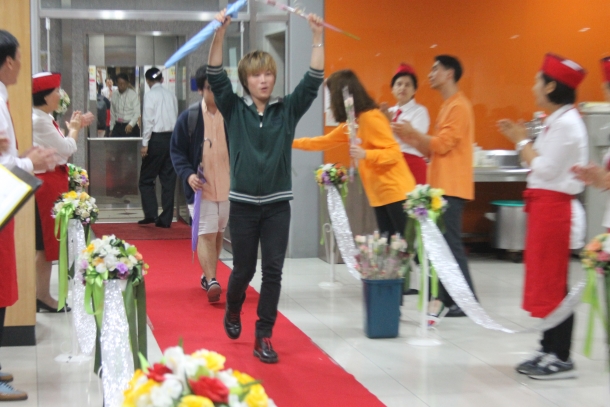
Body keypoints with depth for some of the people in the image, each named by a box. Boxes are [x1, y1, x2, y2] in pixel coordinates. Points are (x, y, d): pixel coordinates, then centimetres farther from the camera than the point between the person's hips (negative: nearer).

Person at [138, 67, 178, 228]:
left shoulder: (150, 95, -5)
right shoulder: (171, 95, 10)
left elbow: (148, 120, -10)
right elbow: (175, 117, 8)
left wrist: (145, 143, -9)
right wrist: (172, 136, 12)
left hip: (157, 138, -5)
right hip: (172, 137, 5)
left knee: (146, 179, 6)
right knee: (168, 179, 6)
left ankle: (150, 213, -6)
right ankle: (165, 219, 7)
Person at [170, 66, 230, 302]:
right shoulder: (188, 118, -5)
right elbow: (177, 151, -1)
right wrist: (188, 174, -16)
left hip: (229, 187, 3)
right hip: (201, 187, -3)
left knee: (218, 233, 16)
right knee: (206, 234, -11)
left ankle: (208, 275, 33)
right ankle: (211, 281, -16)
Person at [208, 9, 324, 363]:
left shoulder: (287, 110, 4)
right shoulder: (234, 110, 2)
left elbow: (313, 81, -5)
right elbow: (216, 76, -10)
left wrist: (318, 36, -14)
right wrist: (220, 31, -23)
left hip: (277, 204, 1)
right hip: (243, 204, -1)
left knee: (273, 271, -2)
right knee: (244, 269, 10)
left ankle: (264, 337, 7)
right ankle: (233, 311, 40)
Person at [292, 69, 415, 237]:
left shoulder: (371, 118, -15)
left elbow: (394, 152, -18)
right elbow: (324, 141, 25)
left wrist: (365, 154, -31)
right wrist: (291, 142, 28)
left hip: (395, 193, -9)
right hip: (379, 195, 9)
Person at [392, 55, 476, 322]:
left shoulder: (458, 106, -9)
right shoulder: (448, 106, 21)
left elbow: (443, 144, -17)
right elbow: (433, 150, 20)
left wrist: (413, 132, -8)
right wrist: (408, 138, 10)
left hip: (451, 188, -10)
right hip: (442, 186, 10)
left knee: (451, 243, -11)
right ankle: (447, 299, 12)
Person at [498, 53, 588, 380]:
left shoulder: (567, 123, -15)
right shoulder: (555, 121, 15)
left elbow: (545, 170, -19)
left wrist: (522, 141, -8)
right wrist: (519, 139, 9)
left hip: (555, 207, -10)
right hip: (544, 206, 10)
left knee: (553, 283, -5)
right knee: (545, 281, 12)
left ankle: (561, 357, 1)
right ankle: (549, 349, 19)